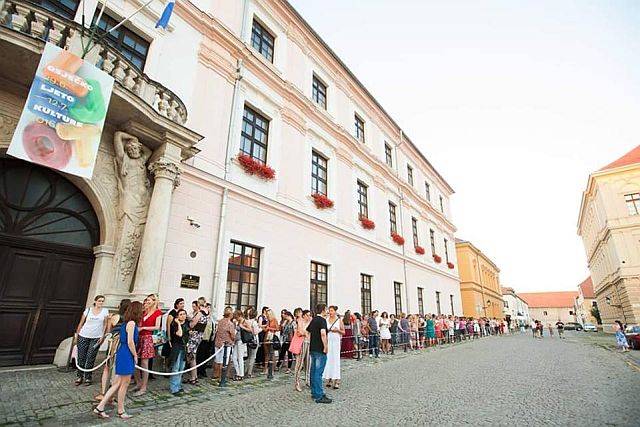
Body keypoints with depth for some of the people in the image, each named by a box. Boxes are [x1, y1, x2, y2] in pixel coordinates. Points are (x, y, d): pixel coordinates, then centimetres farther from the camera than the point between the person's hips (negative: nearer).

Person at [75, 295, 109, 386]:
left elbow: (105, 325, 1)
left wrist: (103, 336, -5)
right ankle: (79, 377, 20)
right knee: (81, 357, 6)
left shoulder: (105, 311, 1)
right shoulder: (88, 310, 1)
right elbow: (81, 323, 7)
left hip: (96, 338, -1)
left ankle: (88, 378, 12)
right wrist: (77, 334, 6)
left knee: (91, 358, 1)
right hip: (84, 336, 1)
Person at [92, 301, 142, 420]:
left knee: (118, 383, 14)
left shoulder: (126, 323, 11)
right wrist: (135, 356, -9)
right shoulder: (132, 323, -16)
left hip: (122, 354, 9)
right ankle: (121, 411, 17)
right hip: (127, 355, -9)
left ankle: (100, 407, 17)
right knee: (124, 383, 4)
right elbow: (130, 342, -18)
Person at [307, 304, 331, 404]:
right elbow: (323, 333, -29)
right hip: (320, 350, -9)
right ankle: (319, 396, -1)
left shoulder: (313, 320, 12)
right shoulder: (322, 320, -15)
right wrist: (325, 347, -22)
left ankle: (314, 393, 23)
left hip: (312, 349, 9)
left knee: (314, 371, 14)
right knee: (318, 372, -5)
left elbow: (307, 332, 19)